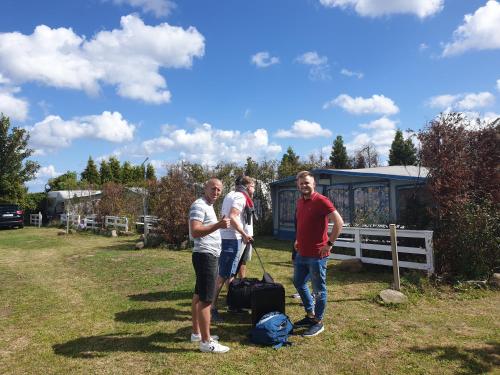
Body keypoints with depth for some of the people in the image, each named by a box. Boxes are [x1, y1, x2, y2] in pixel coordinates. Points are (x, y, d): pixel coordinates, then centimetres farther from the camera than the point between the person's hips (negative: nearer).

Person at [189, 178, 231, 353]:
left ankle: (197, 333, 27)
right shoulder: (199, 205, -15)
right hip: (205, 256, -11)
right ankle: (206, 342, 1)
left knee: (199, 296, 16)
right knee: (206, 299, -6)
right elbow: (195, 232, -28)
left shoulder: (208, 206, 17)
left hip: (209, 255, 11)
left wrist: (219, 224, 23)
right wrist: (218, 225, -34)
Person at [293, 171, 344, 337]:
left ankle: (318, 322, 21)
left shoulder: (321, 201, -15)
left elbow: (339, 222, -18)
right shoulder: (300, 202, 9)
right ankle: (310, 315, 36)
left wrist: (329, 243, -18)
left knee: (319, 289, 5)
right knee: (298, 283, 20)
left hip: (317, 255, -9)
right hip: (301, 253, 9)